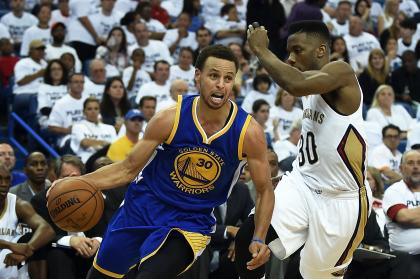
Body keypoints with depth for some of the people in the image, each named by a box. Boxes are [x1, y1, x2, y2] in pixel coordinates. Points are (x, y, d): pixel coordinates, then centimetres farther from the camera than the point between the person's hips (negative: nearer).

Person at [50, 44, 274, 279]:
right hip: (143, 205, 2)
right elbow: (128, 169, -7)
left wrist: (259, 240, -19)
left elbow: (265, 190, -5)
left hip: (192, 222, -2)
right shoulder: (170, 119, -17)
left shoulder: (249, 132, -18)